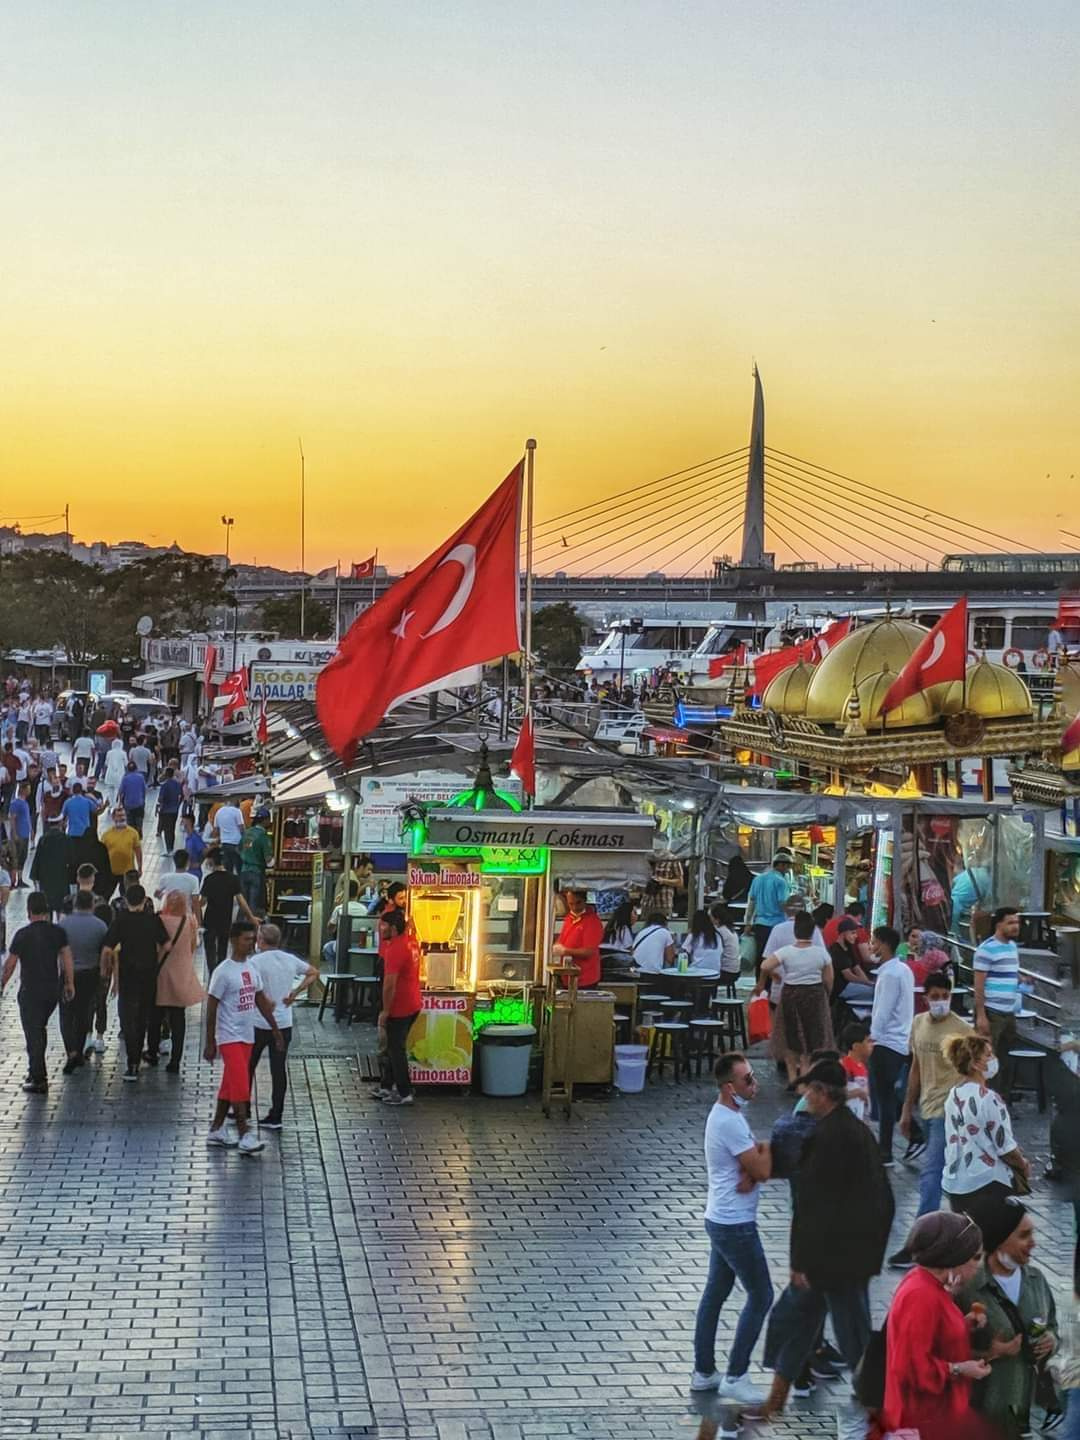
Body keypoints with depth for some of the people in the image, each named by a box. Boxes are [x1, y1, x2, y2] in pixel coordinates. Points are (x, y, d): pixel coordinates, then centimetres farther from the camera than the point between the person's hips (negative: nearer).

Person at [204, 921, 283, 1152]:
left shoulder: (252, 966, 7)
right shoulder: (223, 972, -15)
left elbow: (261, 1000, 16)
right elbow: (211, 1008, -13)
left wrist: (275, 1029, 16)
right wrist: (210, 1043, -13)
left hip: (247, 1036, 7)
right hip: (229, 1037, -7)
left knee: (230, 1085, 13)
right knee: (240, 1085, -11)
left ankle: (216, 1130, 22)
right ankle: (245, 1135, -9)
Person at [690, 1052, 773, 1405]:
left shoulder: (727, 1114, 8)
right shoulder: (729, 1122, -24)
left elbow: (757, 1163, 8)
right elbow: (763, 1169, -21)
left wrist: (752, 1173, -14)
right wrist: (767, 1147, -2)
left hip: (721, 1220, 10)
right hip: (735, 1225, -10)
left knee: (714, 1294, 15)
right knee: (760, 1296, -2)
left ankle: (704, 1372, 24)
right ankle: (735, 1378, 2)